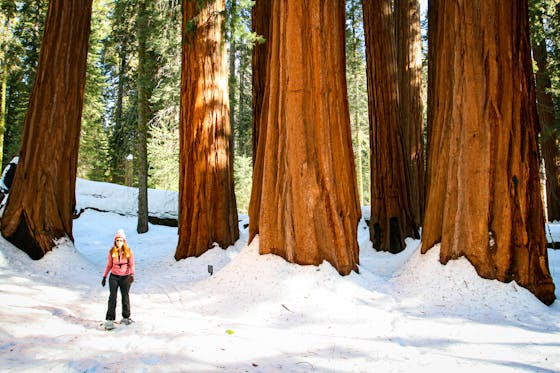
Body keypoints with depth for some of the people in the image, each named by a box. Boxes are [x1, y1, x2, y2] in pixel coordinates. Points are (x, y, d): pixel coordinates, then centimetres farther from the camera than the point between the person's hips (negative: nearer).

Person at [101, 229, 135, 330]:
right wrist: (104, 276, 9)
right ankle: (109, 320, -3)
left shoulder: (129, 251, -6)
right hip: (114, 277, 0)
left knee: (125, 297, 12)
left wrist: (132, 274, -21)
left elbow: (131, 265, -6)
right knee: (112, 298, -6)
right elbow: (109, 265, 7)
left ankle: (126, 317, 27)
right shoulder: (111, 252, -2)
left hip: (125, 277, 0)